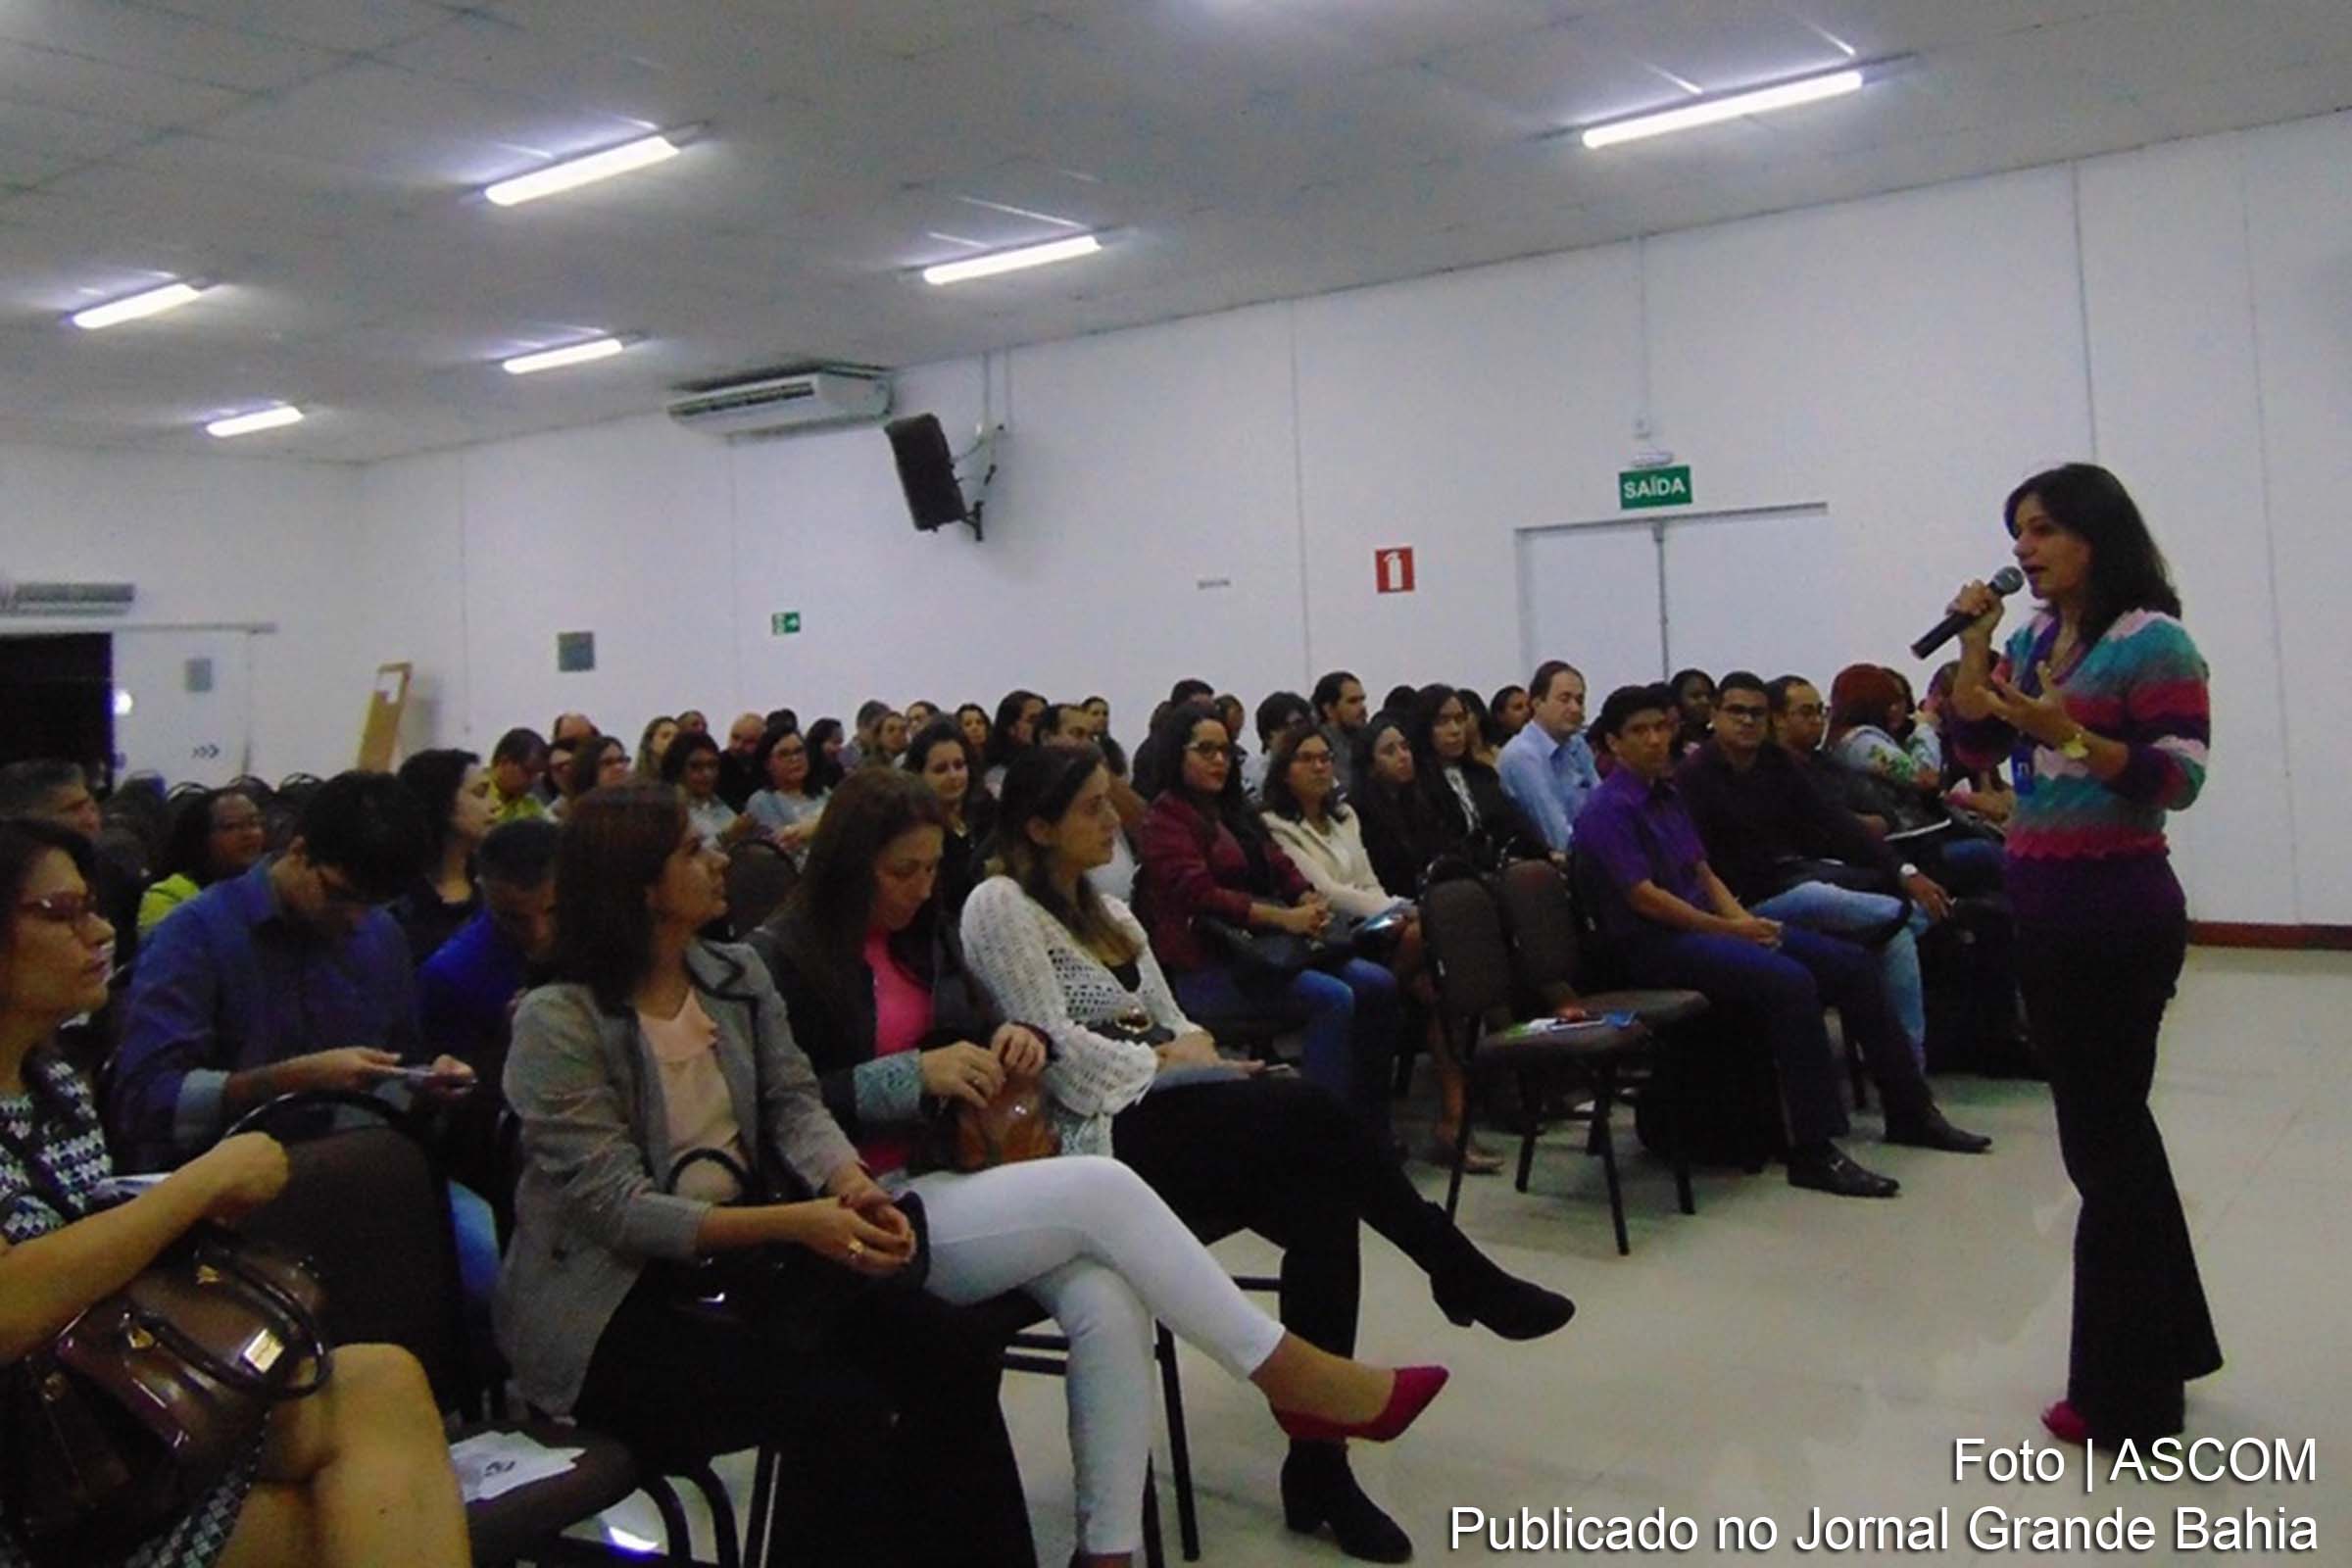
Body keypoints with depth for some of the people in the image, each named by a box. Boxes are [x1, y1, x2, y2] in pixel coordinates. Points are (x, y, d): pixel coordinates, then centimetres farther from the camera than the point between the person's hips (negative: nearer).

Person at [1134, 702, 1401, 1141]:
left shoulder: (1235, 811, 22)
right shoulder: (1165, 817, -5)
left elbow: (1280, 866, 17)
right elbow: (1199, 895, -18)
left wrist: (1310, 902, -6)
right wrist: (1283, 918, -25)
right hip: (1205, 969, -8)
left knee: (1378, 985, -8)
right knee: (1333, 998, -25)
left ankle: (1370, 1128, -4)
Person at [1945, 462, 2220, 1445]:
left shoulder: (2153, 641, -10)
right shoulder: (2033, 641, 12)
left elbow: (2179, 778, -17)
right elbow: (1974, 750, 8)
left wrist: (2067, 734, -29)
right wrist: (1974, 644, -2)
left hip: (2119, 910, -8)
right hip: (2043, 906, 9)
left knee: (2103, 1138, -3)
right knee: (2109, 1126, 18)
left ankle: (2124, 1394, 10)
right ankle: (2163, 1344, 34)